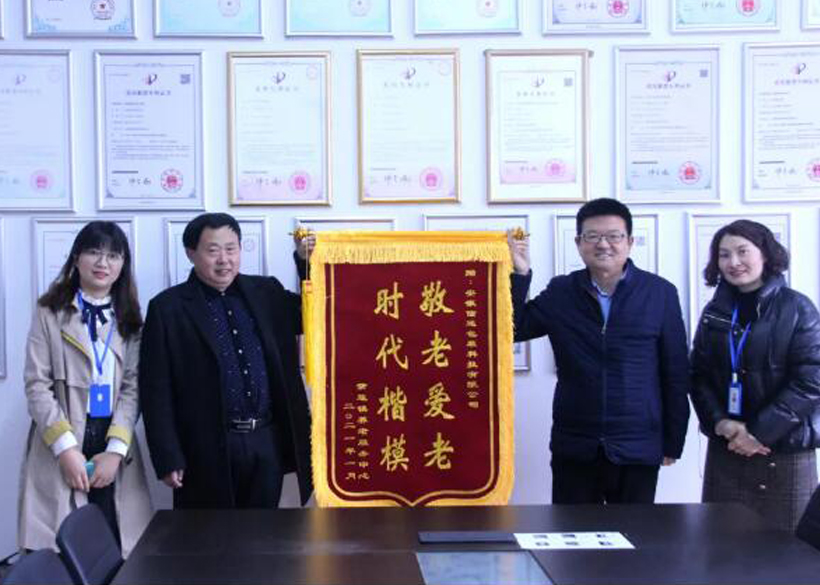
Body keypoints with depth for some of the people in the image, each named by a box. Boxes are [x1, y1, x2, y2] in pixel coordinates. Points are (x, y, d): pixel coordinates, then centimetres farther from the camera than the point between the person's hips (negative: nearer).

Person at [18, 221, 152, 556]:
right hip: (60, 448, -2)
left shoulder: (129, 318, 12)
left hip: (113, 448, 2)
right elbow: (37, 385, -3)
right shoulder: (50, 312, 4)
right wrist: (66, 447, -12)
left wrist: (115, 449, -9)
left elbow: (133, 387, 4)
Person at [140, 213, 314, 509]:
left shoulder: (266, 292, 9)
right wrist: (168, 459, -9)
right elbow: (157, 392, -4)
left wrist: (307, 262, 1)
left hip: (269, 443, 4)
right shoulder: (167, 308, -2)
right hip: (208, 450, -3)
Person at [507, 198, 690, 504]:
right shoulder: (560, 293, 3)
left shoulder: (660, 293, -3)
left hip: (637, 450, -1)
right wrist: (520, 274, -8)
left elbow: (676, 373, 1)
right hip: (573, 448, 2)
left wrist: (673, 443, 2)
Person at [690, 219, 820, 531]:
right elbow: (698, 374, 9)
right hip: (725, 448, 3)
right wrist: (720, 422, -9)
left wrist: (760, 433, -13)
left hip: (785, 450, -3)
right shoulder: (715, 311, 9)